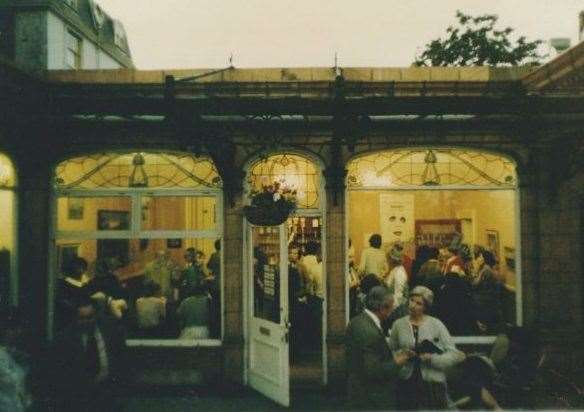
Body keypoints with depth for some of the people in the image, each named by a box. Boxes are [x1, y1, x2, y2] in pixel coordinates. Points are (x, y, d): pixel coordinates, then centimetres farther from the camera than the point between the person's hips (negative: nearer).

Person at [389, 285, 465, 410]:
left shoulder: (436, 324, -3)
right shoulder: (398, 324, 3)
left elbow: (453, 354, -3)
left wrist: (432, 359, -16)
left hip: (432, 382, -1)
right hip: (406, 383, 2)